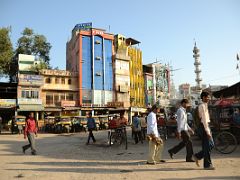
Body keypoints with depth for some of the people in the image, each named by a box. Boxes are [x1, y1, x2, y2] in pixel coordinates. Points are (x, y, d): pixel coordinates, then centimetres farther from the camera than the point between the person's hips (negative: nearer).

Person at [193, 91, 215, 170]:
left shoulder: (205, 106, 16)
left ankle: (197, 156, 23)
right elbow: (204, 119, -20)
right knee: (207, 146, -1)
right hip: (204, 127, -10)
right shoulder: (202, 106, -14)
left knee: (211, 145, 13)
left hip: (206, 126, 10)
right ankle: (207, 165, 10)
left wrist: (209, 130, 19)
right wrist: (207, 131, -22)